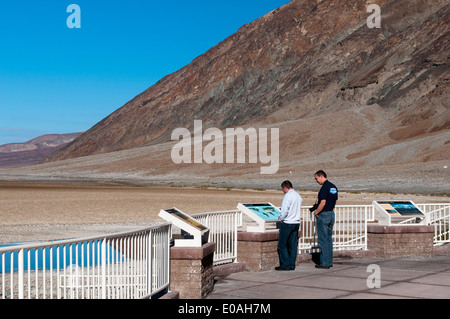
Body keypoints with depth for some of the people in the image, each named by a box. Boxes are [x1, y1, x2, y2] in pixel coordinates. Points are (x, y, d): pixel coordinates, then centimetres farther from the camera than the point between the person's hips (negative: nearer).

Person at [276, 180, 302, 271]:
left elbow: (284, 210, -19)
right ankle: (292, 265, 10)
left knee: (282, 245, -1)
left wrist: (281, 218, 0)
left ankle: (285, 264, -3)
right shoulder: (298, 196, 10)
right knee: (293, 245, 9)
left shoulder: (287, 196, -14)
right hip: (296, 222, 8)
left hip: (287, 223, -8)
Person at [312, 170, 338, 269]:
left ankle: (325, 263, -2)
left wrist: (316, 212, -10)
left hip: (323, 215, -9)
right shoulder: (333, 187, 11)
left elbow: (323, 203, -22)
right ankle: (329, 261, 17)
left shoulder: (325, 187, -17)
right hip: (331, 214, 9)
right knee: (329, 239, 14)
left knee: (323, 240, -4)